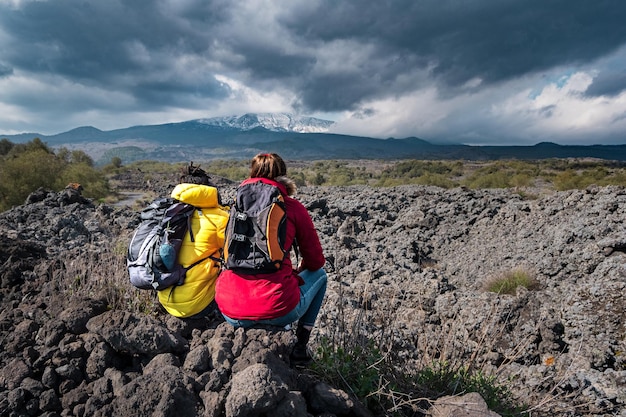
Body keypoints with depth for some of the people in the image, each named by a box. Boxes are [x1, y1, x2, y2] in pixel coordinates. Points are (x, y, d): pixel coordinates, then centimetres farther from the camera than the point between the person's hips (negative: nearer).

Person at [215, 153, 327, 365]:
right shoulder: (293, 207, 0)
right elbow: (316, 261, 6)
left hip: (230, 313, 4)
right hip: (277, 312, -4)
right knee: (319, 274, 26)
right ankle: (300, 347, 21)